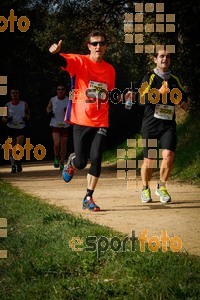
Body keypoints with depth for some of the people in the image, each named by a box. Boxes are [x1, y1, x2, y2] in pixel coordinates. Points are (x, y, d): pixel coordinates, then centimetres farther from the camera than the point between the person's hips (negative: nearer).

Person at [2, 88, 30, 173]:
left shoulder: (24, 104, 3)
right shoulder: (8, 105, 2)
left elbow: (28, 113, 17)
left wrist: (26, 118, -5)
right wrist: (7, 119, -19)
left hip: (21, 128, -1)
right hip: (11, 128, 1)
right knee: (12, 149, 2)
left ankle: (19, 163, 6)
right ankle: (13, 166, 14)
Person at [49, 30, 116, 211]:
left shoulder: (110, 70, 9)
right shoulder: (80, 62, -4)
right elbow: (63, 61, -27)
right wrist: (55, 53, -46)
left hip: (100, 123, 3)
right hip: (81, 121, -3)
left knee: (96, 159, -9)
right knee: (81, 163, -2)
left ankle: (88, 198, 4)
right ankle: (72, 162, 36)